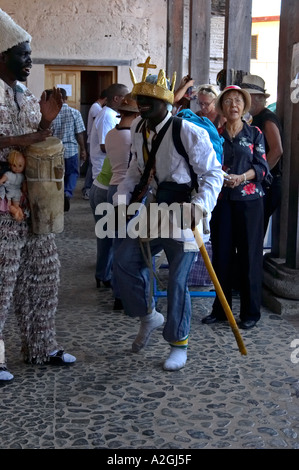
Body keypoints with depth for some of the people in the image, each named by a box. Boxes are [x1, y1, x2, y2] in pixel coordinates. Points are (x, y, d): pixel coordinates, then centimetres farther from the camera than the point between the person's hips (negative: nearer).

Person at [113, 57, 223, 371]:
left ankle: (179, 346, 16)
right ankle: (148, 316, 20)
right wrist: (122, 198, 3)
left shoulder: (188, 132, -16)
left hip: (183, 218, -6)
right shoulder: (138, 130, 5)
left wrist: (199, 205, -26)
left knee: (177, 281, -3)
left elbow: (213, 173, -13)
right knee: (125, 260, -4)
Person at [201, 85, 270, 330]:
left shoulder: (255, 133, 4)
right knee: (221, 253, 5)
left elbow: (262, 166, -3)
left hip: (249, 199, -2)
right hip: (222, 200, 2)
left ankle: (251, 312, 9)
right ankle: (221, 308, 18)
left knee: (249, 254, -1)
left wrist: (241, 177, -19)